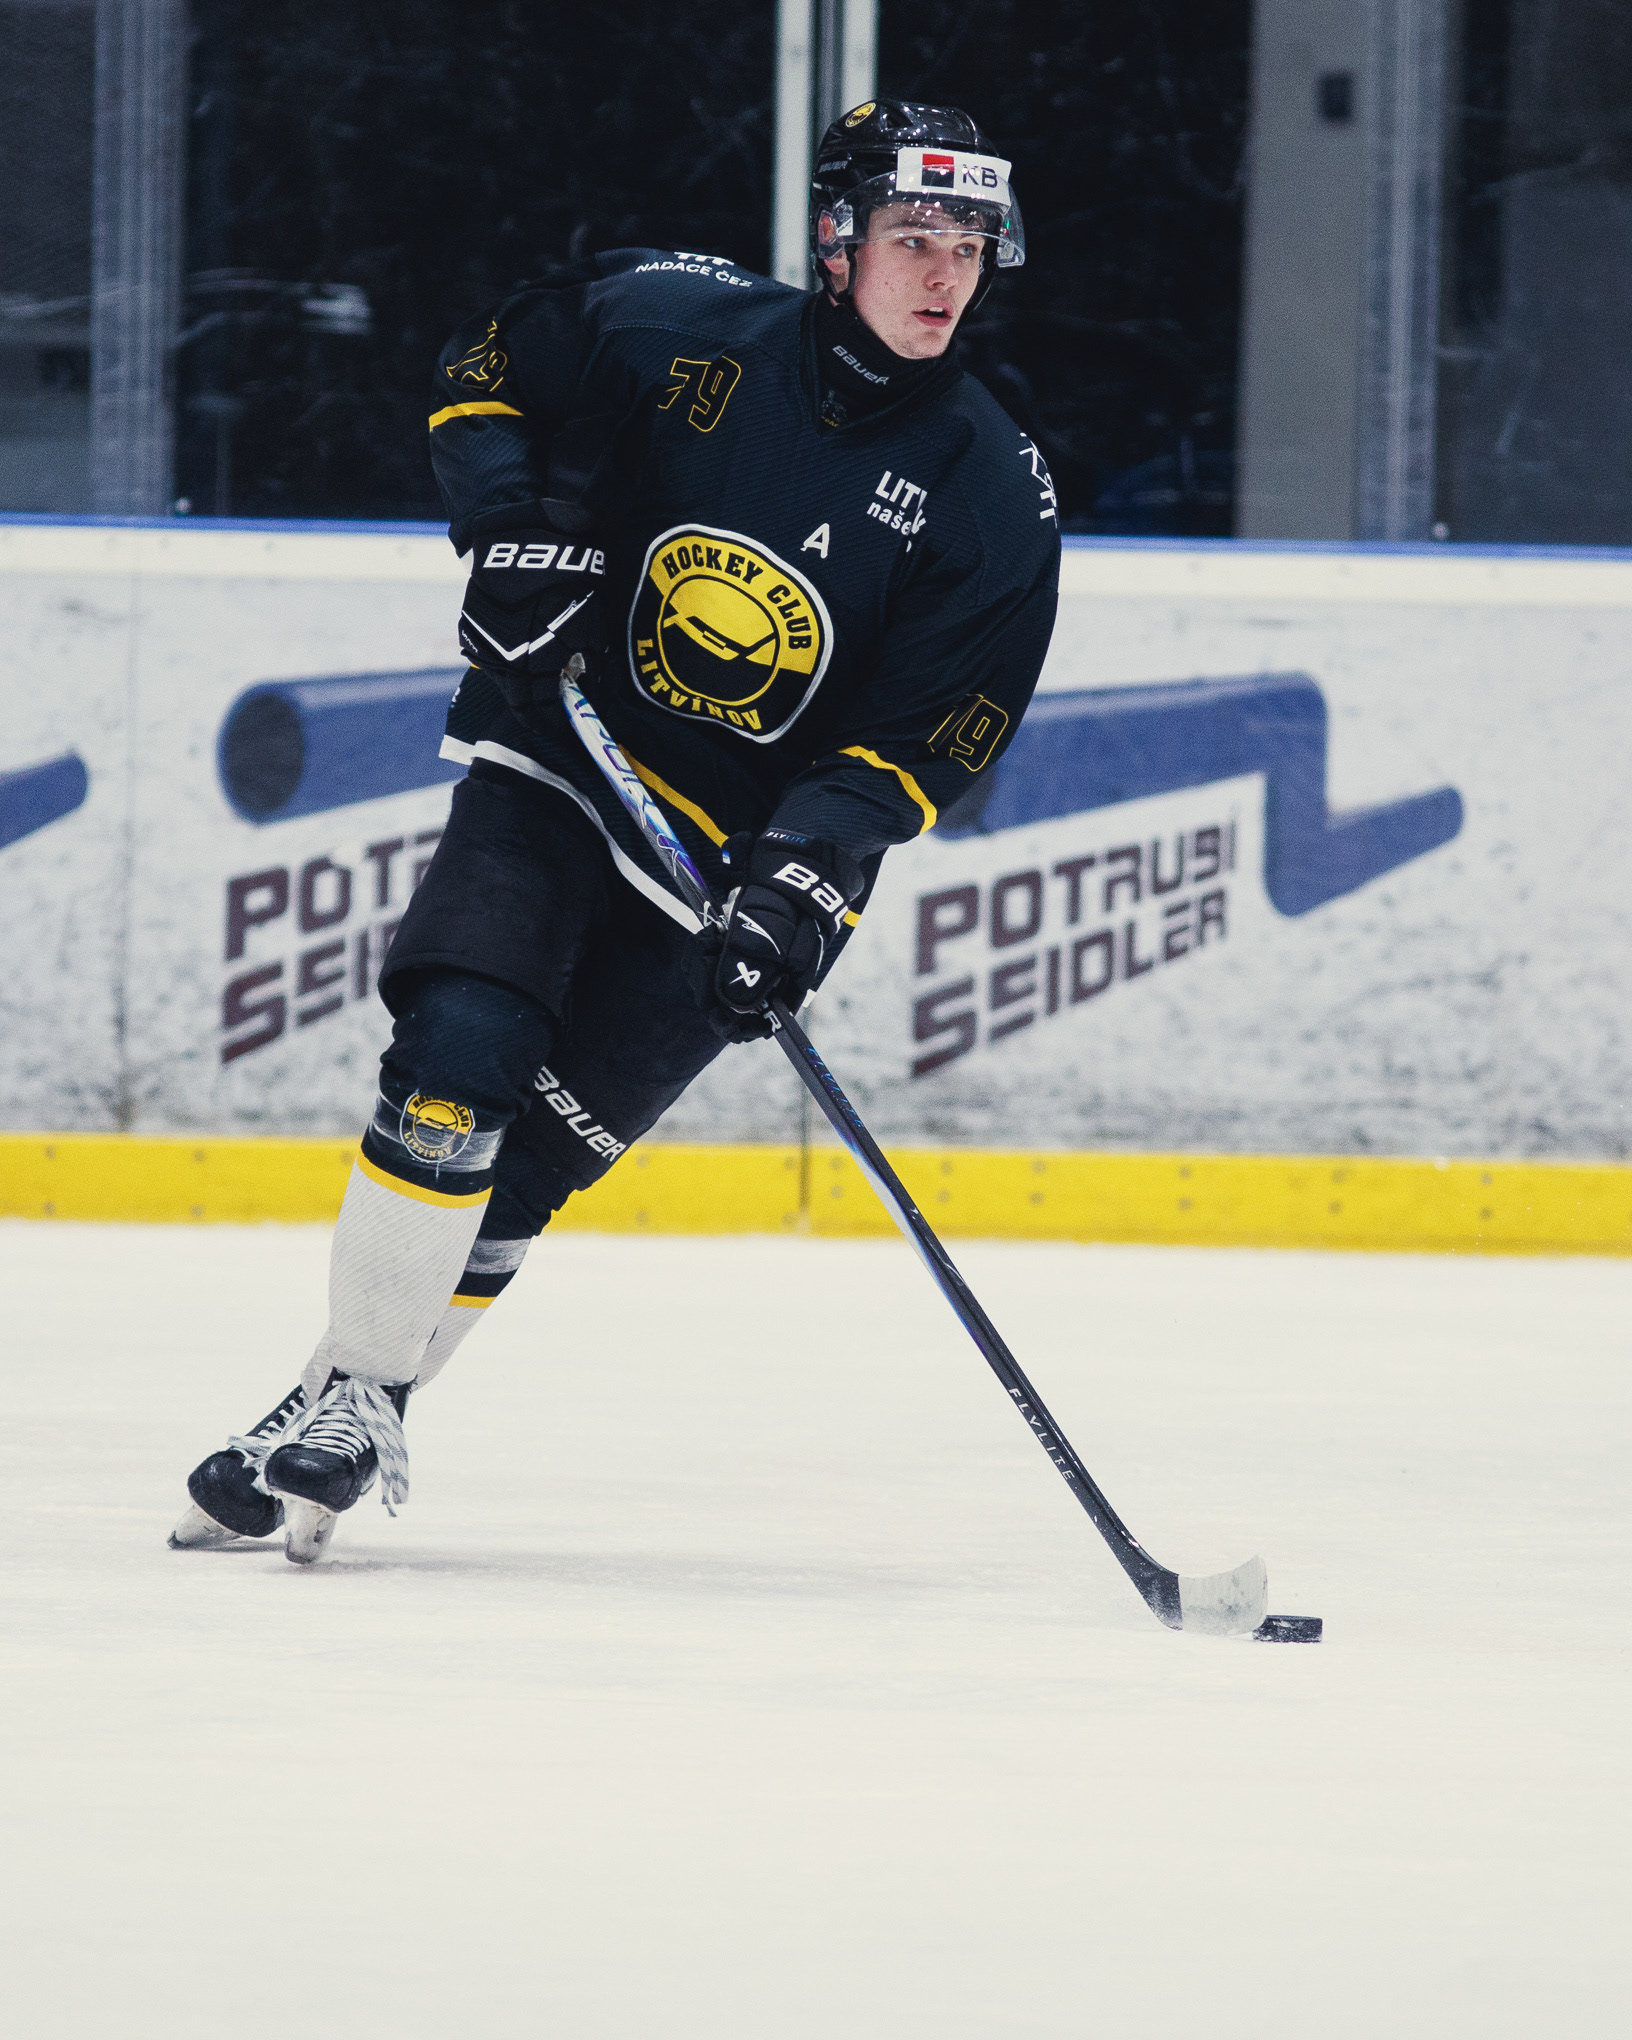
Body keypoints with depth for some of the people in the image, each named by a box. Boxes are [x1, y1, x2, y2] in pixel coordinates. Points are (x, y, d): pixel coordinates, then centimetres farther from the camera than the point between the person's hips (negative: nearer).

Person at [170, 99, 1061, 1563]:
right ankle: (349, 1393, -9)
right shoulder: (678, 326, -8)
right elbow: (483, 375, 6)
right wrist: (513, 526, -11)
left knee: (529, 1157, -5)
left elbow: (936, 730, -9)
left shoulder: (994, 495, -7)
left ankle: (365, 1412, 9)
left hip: (732, 854, 0)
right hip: (556, 762, 0)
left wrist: (813, 867, -23)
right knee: (460, 1055, -20)